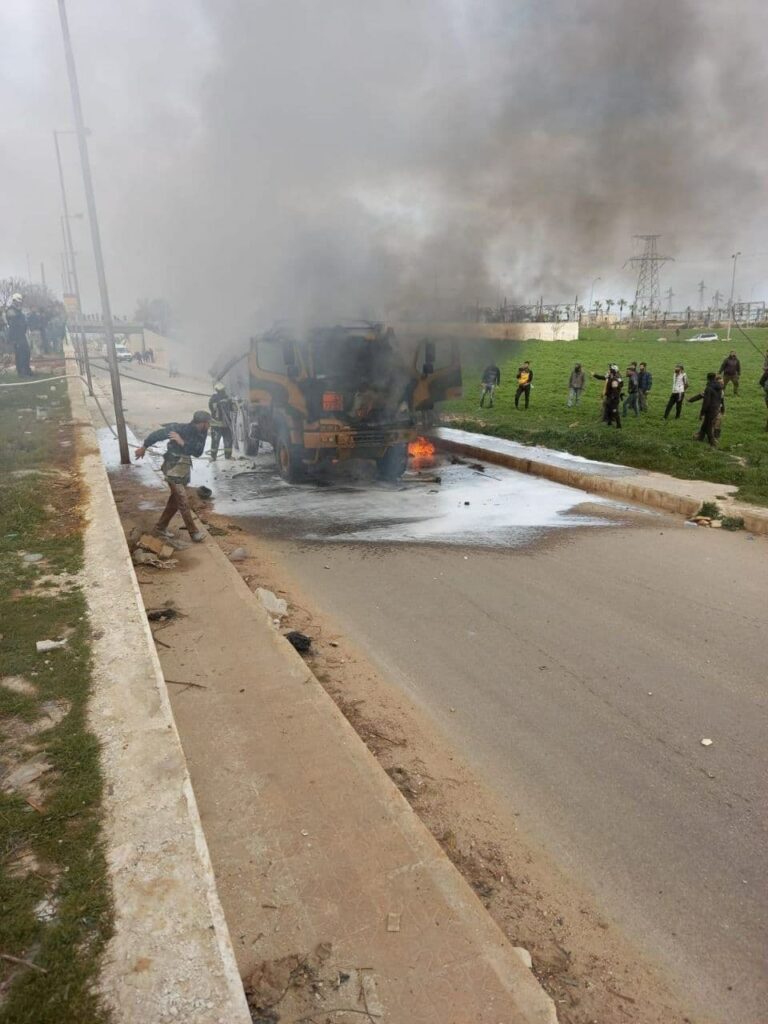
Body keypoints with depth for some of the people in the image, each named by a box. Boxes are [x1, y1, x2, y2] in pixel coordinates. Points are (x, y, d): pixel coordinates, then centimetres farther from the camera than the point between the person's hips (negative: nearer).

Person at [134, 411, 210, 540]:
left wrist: (183, 443, -25)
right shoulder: (179, 429, -19)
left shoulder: (201, 434, -1)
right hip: (173, 469, -7)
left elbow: (198, 453, -11)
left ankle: (161, 527, 28)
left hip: (185, 469, 7)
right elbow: (157, 434, -10)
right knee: (183, 502, -6)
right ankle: (193, 532, -1)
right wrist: (144, 447, 1)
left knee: (175, 500, 14)